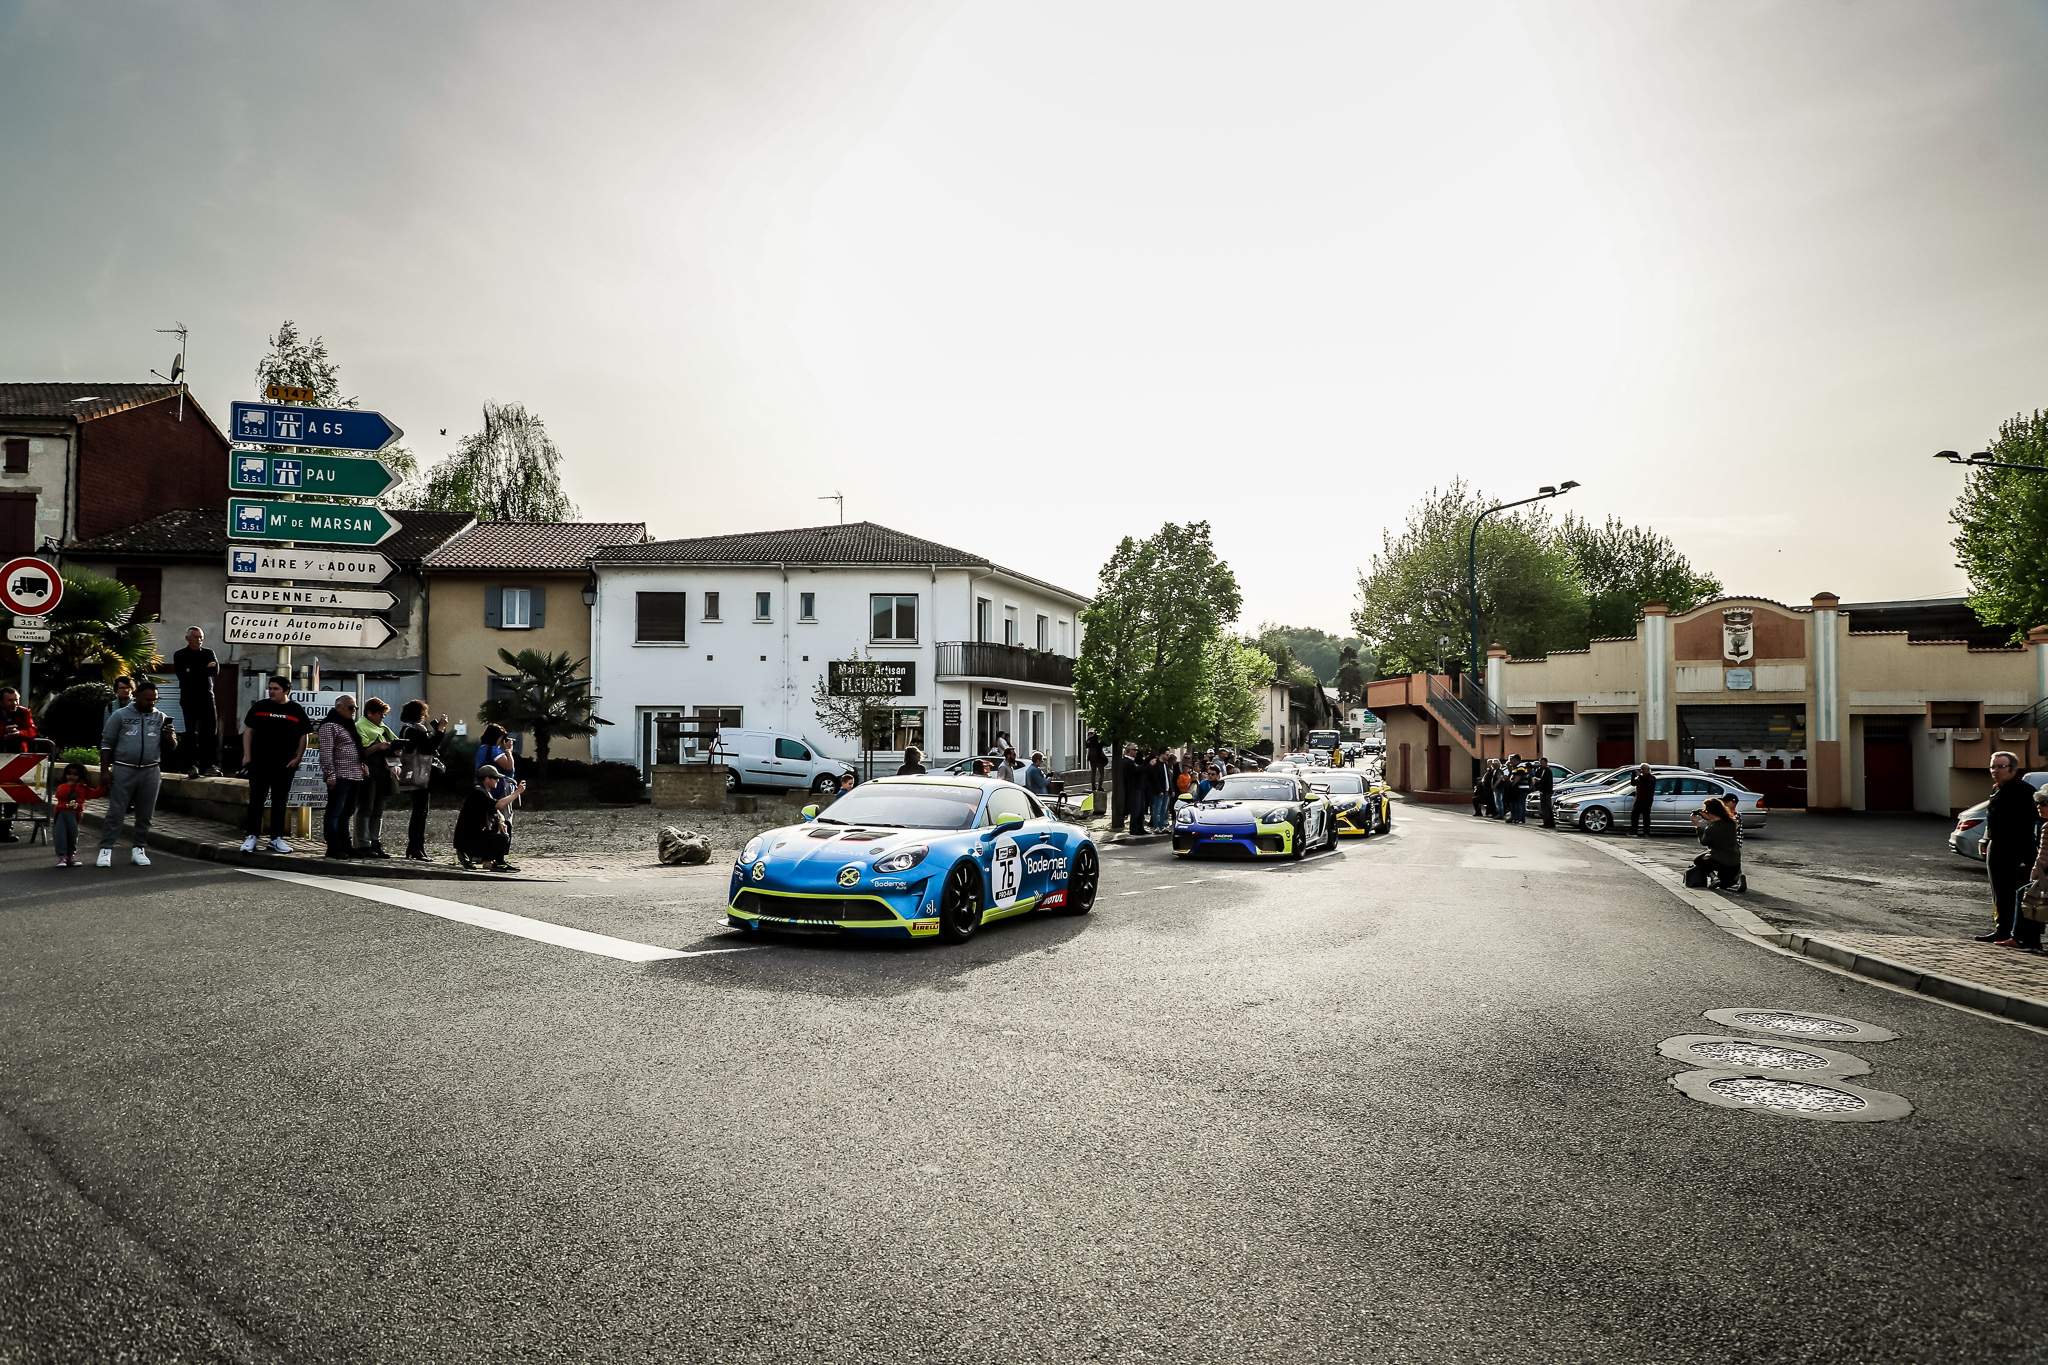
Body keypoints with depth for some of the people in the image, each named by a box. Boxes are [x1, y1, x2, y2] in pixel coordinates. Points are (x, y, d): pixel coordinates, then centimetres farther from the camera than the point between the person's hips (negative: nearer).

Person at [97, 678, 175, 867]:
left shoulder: (161, 718, 10)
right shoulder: (120, 716, 3)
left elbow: (171, 749, 12)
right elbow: (107, 744, 4)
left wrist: (169, 737, -10)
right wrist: (104, 771, -2)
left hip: (150, 773, 2)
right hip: (123, 771, -2)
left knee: (145, 814, 7)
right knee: (115, 812, -3)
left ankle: (139, 849, 15)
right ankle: (106, 850, 2)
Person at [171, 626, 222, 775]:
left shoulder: (209, 653, 12)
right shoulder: (180, 655, 5)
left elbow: (215, 671, -5)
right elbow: (183, 675, -11)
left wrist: (193, 672, -12)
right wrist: (205, 670, -10)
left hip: (207, 697, 2)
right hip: (189, 698, -2)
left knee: (211, 731, -4)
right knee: (191, 733, 0)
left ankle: (210, 765, -2)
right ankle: (193, 766, 2)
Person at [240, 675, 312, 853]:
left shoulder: (296, 710, 4)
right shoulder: (260, 707, 5)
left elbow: (304, 736, 7)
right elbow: (248, 730, 9)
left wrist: (297, 758, -2)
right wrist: (247, 755, 1)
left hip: (285, 765, 0)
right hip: (259, 763, 0)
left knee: (280, 802, 6)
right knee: (256, 800, 1)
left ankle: (277, 838, 12)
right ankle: (251, 836, 8)